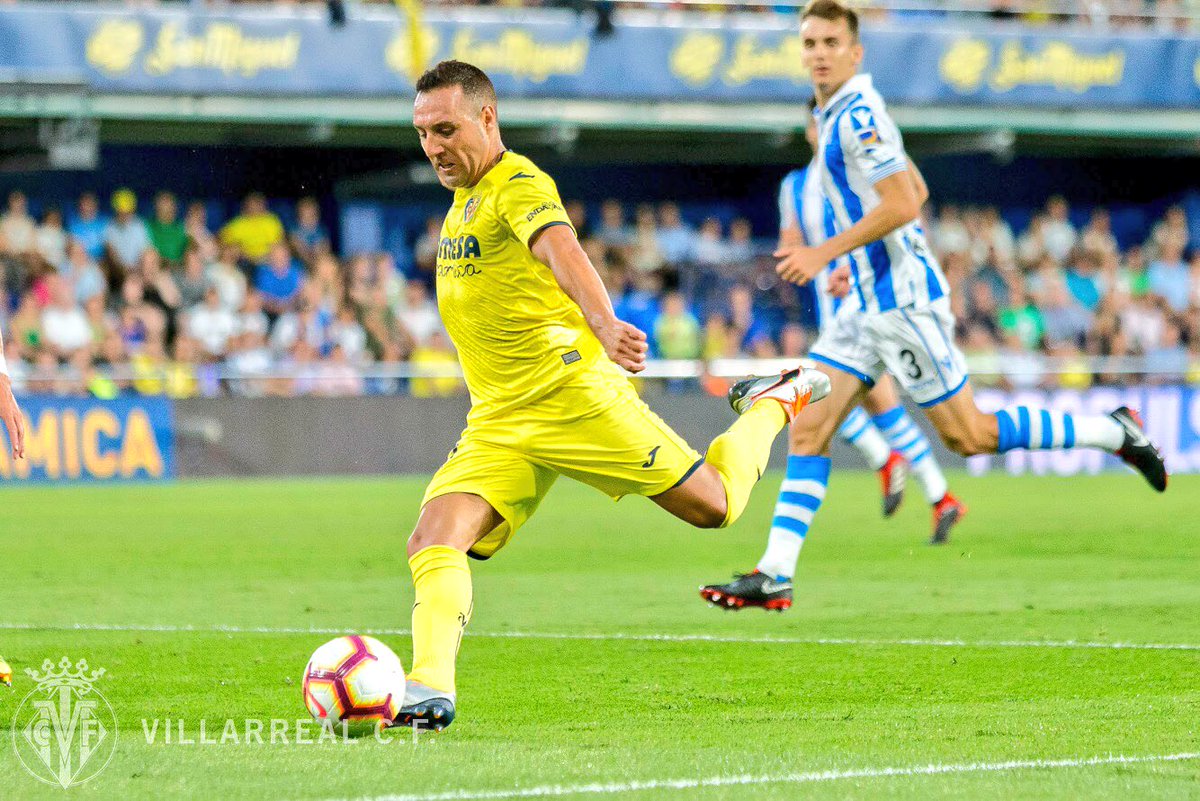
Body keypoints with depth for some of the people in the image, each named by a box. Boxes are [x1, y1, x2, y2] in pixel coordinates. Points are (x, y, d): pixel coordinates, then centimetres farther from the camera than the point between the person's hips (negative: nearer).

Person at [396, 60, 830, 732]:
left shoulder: (520, 185, -13)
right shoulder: (465, 198, 16)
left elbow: (561, 249, -34)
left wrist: (604, 324, -52)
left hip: (573, 393, -7)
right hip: (497, 424, 7)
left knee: (713, 506, 1)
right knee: (434, 543, -16)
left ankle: (777, 403, 27)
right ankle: (431, 689, -26)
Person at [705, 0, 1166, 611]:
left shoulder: (858, 114, -15)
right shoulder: (838, 116, 14)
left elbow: (902, 204, -23)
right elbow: (914, 190, 24)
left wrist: (825, 254, -20)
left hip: (903, 301, -9)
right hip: (869, 302, 9)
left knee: (969, 436, -3)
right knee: (807, 427, 1)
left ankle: (1112, 431, 9)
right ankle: (775, 573, -2)